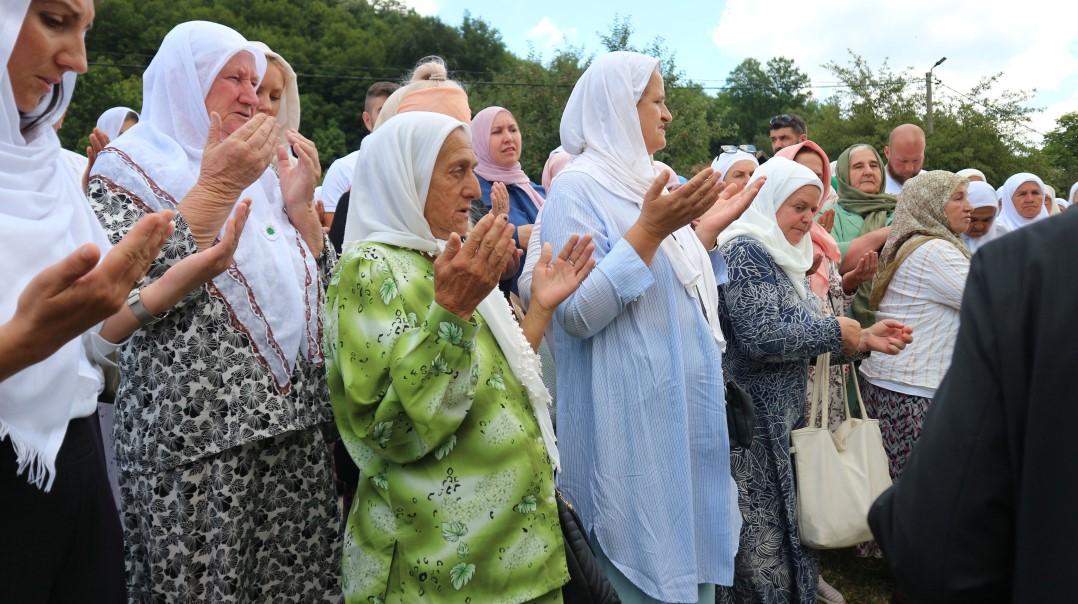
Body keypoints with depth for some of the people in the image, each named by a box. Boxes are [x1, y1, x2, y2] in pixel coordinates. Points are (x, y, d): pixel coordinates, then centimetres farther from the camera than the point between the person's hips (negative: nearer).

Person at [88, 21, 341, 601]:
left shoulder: (260, 172, 14)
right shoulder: (130, 166, -2)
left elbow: (317, 288, 12)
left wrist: (300, 201, -1)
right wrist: (217, 187, -19)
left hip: (294, 422, 5)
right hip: (197, 429, -5)